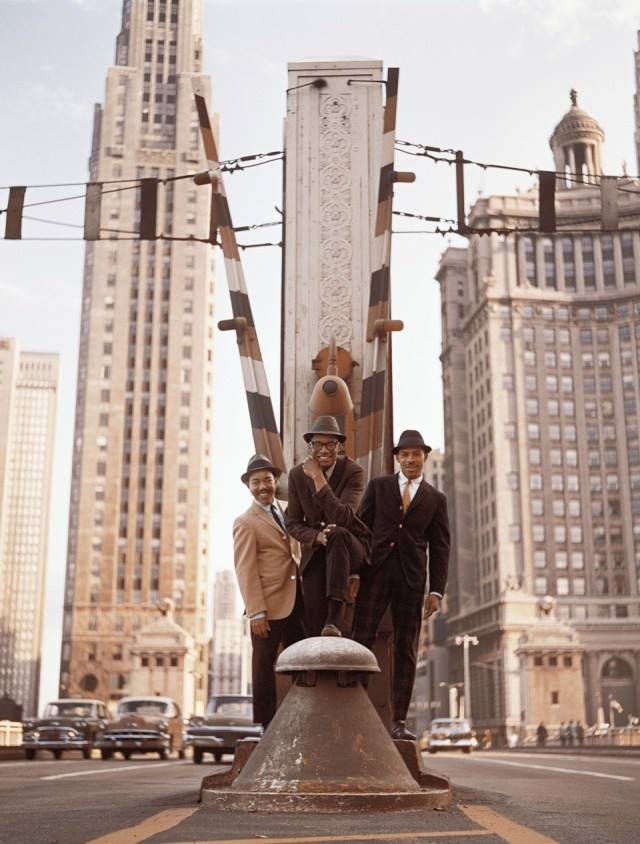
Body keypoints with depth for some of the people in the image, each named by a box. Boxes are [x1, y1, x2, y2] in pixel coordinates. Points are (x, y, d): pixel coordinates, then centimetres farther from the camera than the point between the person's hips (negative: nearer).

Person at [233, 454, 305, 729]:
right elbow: (246, 571, -12)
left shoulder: (285, 514, 15)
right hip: (269, 606, -7)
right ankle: (267, 725, 12)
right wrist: (256, 612, -18)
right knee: (265, 665, 3)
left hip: (296, 603, 7)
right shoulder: (245, 523, -6)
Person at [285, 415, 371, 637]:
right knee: (314, 625, -6)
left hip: (350, 548, -3)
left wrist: (318, 478, -28)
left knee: (337, 533, -37)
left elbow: (343, 518, -27)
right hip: (314, 553, 3)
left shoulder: (353, 471, -13)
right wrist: (316, 536, -19)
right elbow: (292, 522, 2)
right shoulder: (297, 475, -2)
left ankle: (335, 620, -37)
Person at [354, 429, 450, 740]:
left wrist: (436, 590, 0)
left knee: (406, 650, 2)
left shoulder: (436, 499, 13)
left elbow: (440, 548, 10)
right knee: (361, 640, -8)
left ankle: (399, 720, 5)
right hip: (375, 571, -1)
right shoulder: (378, 486, 11)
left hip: (411, 577, 1)